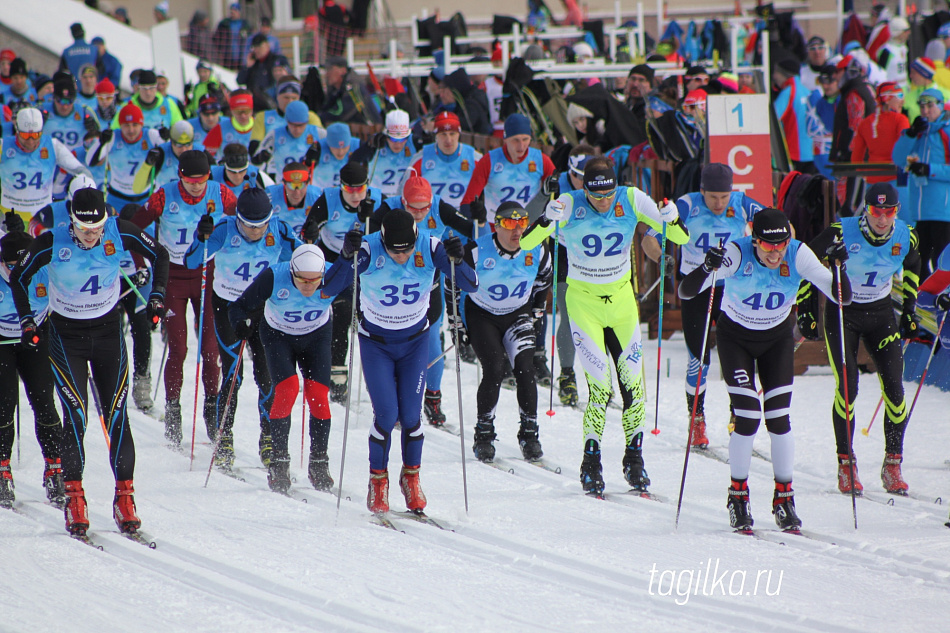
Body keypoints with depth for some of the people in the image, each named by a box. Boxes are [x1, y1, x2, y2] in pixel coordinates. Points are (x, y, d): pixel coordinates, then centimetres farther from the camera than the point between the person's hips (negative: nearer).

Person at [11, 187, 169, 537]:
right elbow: (19, 278, -2)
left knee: (117, 416, -3)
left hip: (108, 331, 2)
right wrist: (26, 321, -10)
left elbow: (159, 255, 3)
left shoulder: (120, 232, -16)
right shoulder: (52, 243, -19)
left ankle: (124, 498, 2)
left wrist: (157, 296, -5)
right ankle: (74, 499, -7)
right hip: (66, 334, -2)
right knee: (76, 415, -13)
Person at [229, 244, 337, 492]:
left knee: (318, 395, -12)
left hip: (317, 335, 1)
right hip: (279, 335, -1)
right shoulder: (274, 278, -31)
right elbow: (241, 306, -25)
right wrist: (240, 323, -44)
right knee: (287, 388, -21)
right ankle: (278, 464, -11)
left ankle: (319, 465, 3)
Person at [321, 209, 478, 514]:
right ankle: (378, 480, 10)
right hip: (376, 343, -1)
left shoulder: (430, 247, -20)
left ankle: (411, 477, 19)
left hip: (415, 341, 1)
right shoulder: (369, 250, -25)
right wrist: (347, 256, -47)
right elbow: (330, 287, -30)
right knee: (386, 414, -11)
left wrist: (457, 261, -39)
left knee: (411, 415, -4)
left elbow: (471, 285, -19)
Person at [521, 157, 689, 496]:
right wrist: (547, 220, -40)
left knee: (632, 382, 1)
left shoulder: (631, 200, -12)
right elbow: (526, 242, -21)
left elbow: (681, 238, -8)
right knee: (599, 386, -12)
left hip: (622, 299, 2)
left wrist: (672, 219, -31)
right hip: (583, 301, -2)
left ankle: (634, 456, 19)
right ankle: (591, 462, 2)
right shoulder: (570, 205, -17)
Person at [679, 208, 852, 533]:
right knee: (747, 416, -14)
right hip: (735, 338, -2)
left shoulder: (798, 255, -22)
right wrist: (706, 268, -52)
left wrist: (838, 267, -40)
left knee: (779, 419, -7)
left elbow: (842, 297, -21)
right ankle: (738, 495, 4)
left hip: (777, 339, 2)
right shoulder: (737, 254, -28)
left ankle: (784, 498, 7)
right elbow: (686, 292, -32)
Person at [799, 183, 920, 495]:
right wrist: (806, 309, -9)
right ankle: (846, 464, -2)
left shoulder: (905, 237, -10)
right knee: (847, 386, -15)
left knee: (894, 387, -8)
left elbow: (911, 267, 13)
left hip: (881, 314, 3)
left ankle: (893, 465, 3)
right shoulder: (842, 232, -21)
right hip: (842, 313, -3)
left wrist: (910, 311, 13)